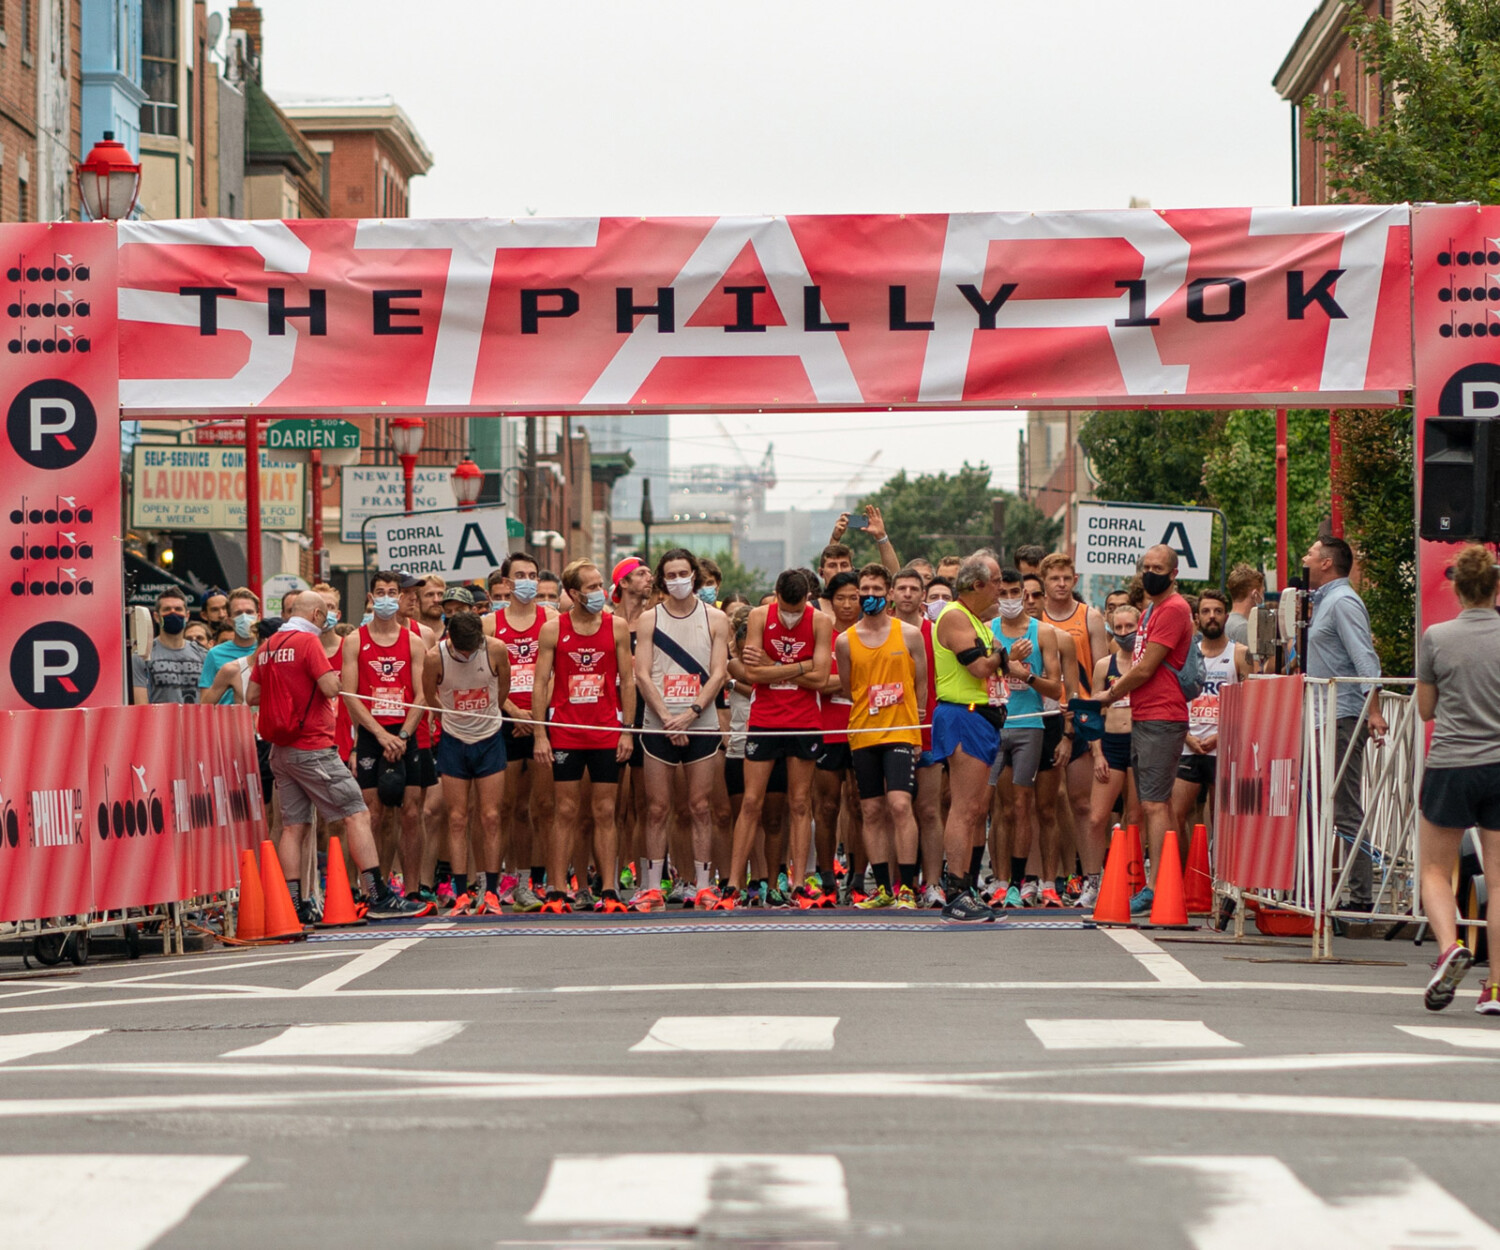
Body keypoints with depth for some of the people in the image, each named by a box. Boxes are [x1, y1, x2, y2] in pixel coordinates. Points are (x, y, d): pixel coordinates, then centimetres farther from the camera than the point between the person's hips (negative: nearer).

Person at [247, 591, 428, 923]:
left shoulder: (267, 646, 12)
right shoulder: (308, 641, -10)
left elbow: (251, 695, 16)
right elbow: (331, 688, -17)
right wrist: (331, 676, 5)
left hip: (280, 750, 8)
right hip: (311, 746, -8)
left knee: (293, 826, 9)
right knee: (357, 814, -6)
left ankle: (294, 906, 5)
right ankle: (378, 896, -11)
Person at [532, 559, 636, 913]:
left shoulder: (617, 626, 3)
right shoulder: (553, 629, 0)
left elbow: (628, 681, 6)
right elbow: (540, 683, 1)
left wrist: (627, 730, -1)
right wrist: (539, 734, -6)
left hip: (607, 731, 1)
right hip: (565, 733, -1)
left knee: (605, 812, 2)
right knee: (566, 812, 0)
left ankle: (608, 891, 4)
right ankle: (557, 891, 3)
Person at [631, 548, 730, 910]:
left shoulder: (715, 619, 7)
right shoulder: (649, 620, 7)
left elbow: (718, 674, 0)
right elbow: (642, 675, 0)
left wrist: (691, 713, -12)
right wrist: (667, 717, -11)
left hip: (702, 726, 0)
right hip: (658, 727, 0)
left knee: (701, 808, 1)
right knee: (657, 809, 0)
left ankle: (703, 887, 4)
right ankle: (652, 888, 3)